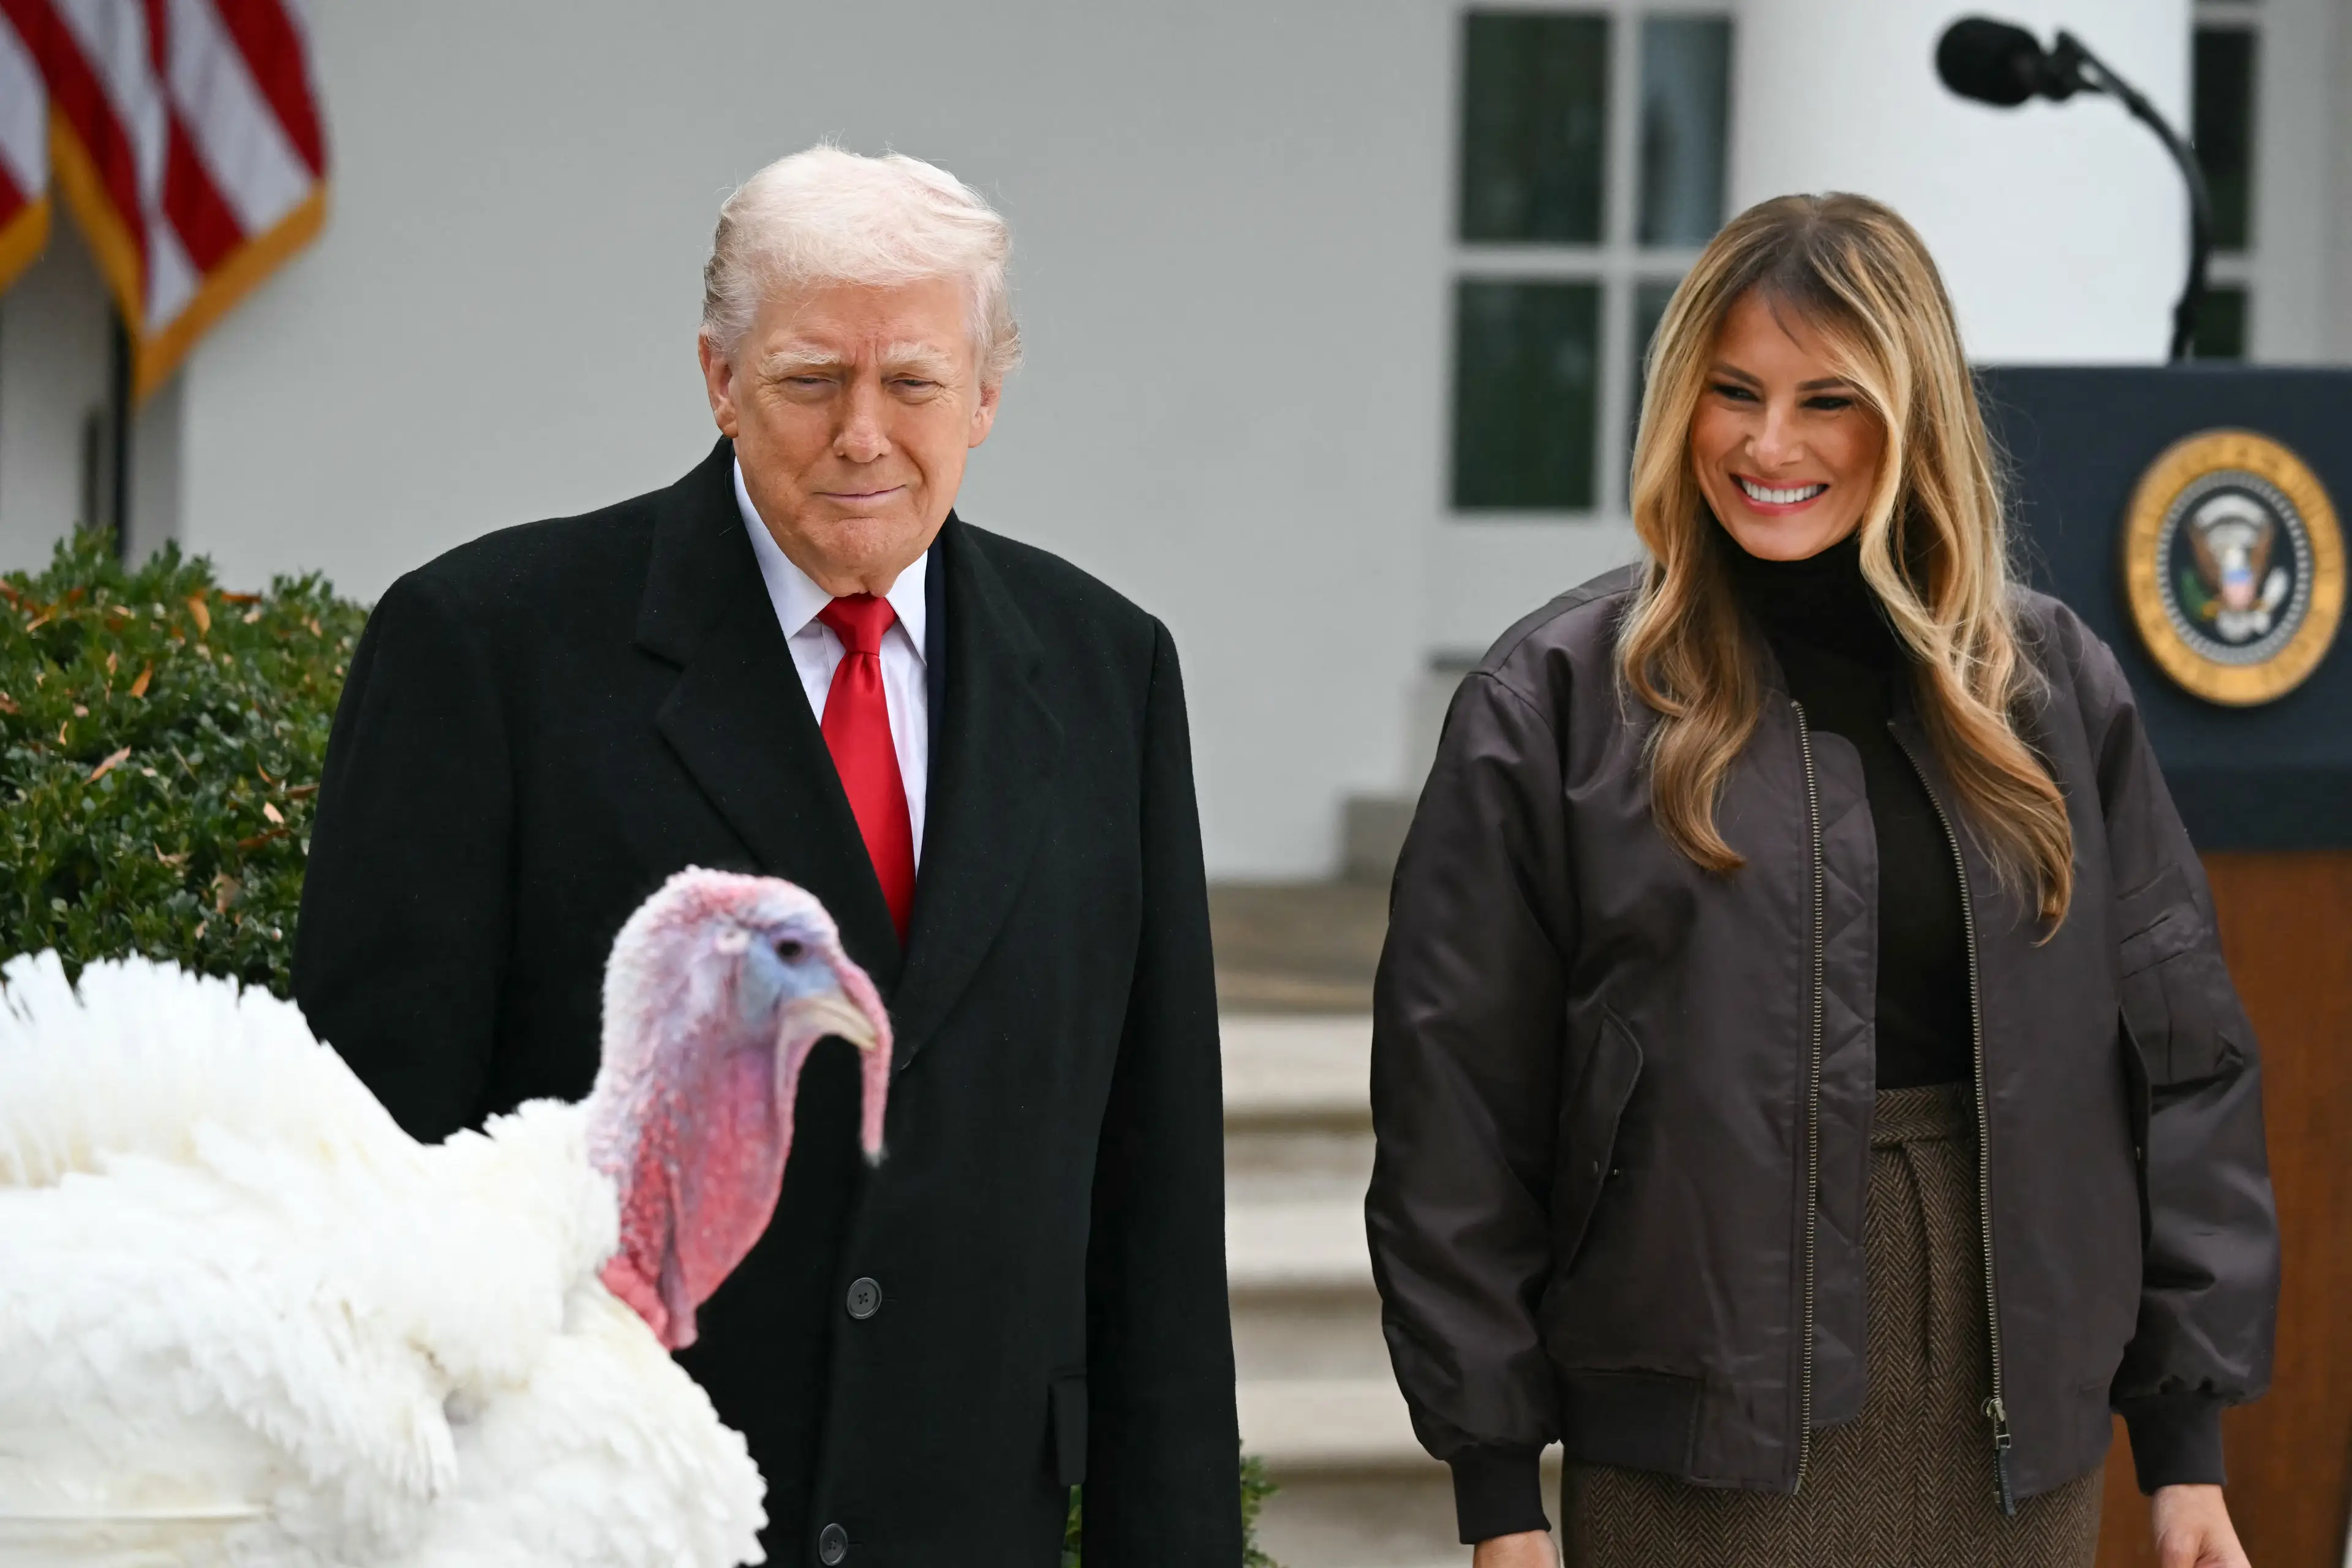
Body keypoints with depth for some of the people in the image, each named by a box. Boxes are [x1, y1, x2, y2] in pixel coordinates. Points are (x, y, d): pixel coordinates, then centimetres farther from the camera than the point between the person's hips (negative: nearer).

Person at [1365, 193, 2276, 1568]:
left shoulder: (2056, 687, 7)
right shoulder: (1557, 702, -1)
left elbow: (2178, 1057, 8)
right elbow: (1457, 1108, -2)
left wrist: (2187, 1437, 4)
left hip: (2018, 1442, 3)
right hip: (1698, 1444, -2)